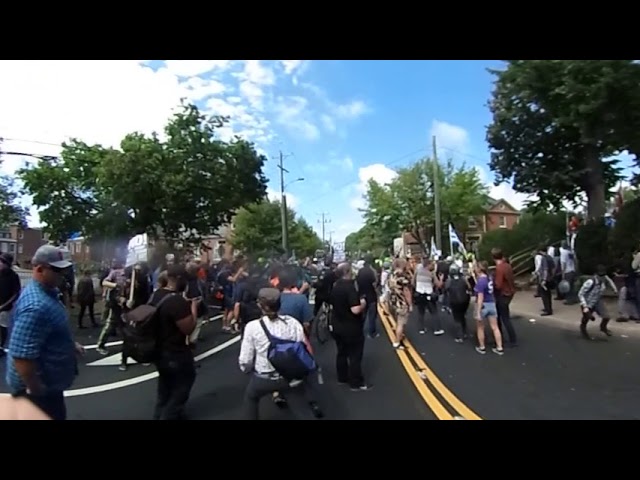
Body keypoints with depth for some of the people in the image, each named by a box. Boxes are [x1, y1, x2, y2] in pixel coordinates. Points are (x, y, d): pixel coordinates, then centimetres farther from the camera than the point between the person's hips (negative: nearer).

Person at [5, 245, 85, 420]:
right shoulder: (36, 305, -33)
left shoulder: (47, 292, 2)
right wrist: (37, 392, -25)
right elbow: (22, 356, -34)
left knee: (57, 415, 28)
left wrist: (70, 344, 14)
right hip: (40, 385, -10)